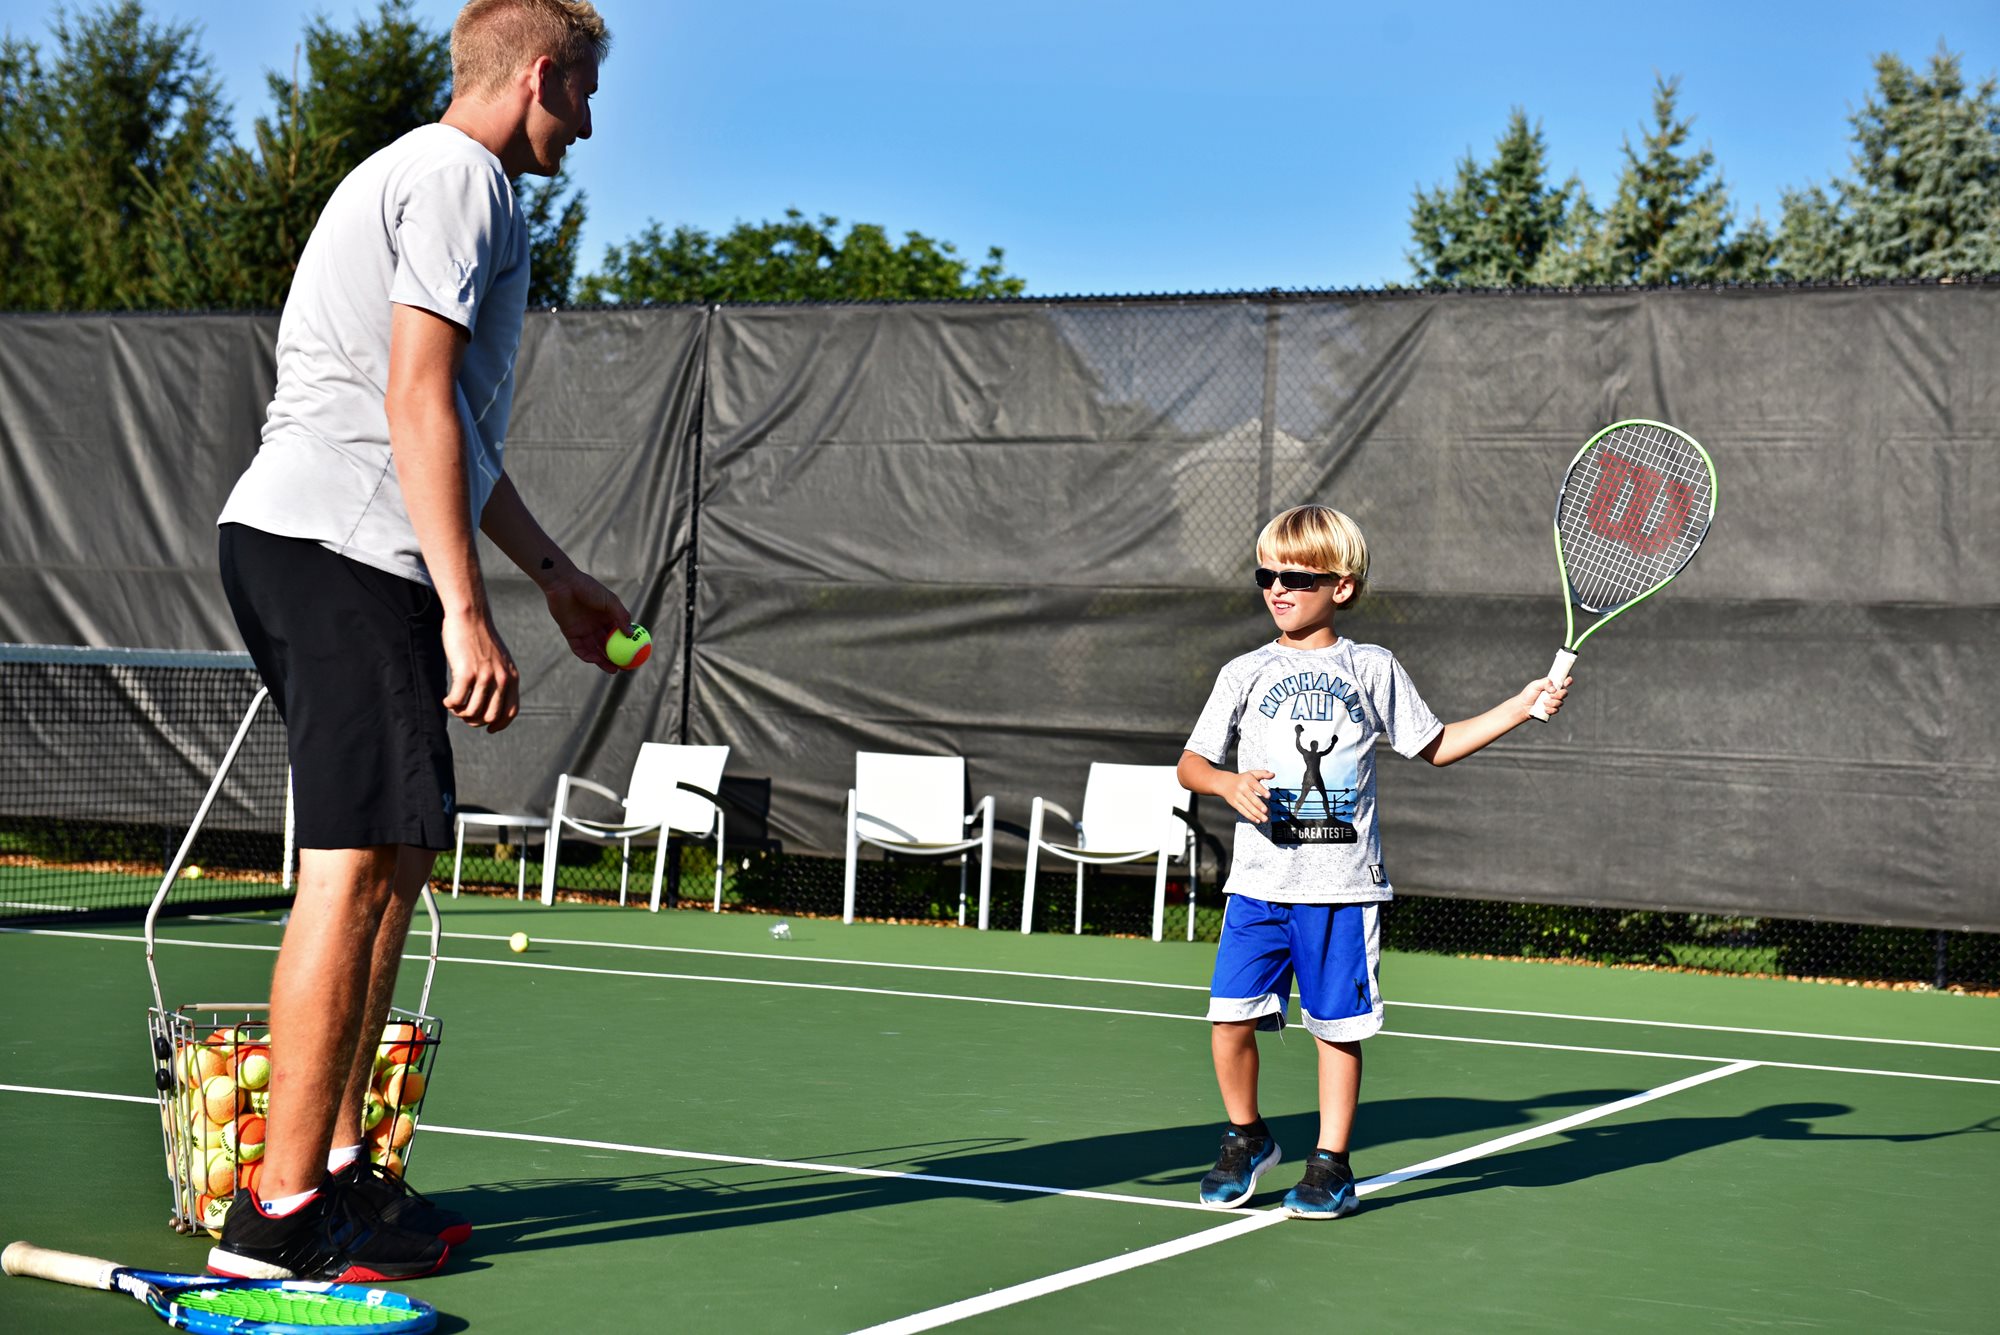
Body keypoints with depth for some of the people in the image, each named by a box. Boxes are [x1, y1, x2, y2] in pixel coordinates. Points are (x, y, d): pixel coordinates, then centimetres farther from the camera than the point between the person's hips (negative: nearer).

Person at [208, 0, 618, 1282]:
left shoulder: (417, 175, 28)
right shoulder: (459, 177, -6)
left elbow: (452, 435, 33)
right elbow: (419, 403, -16)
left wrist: (555, 572, 36)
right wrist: (465, 612, -19)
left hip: (298, 541, 11)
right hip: (343, 547, -11)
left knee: (399, 855, 13)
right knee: (356, 864, -12)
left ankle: (335, 1163, 17)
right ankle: (280, 1216, -12)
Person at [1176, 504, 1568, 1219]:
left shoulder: (1374, 669, 7)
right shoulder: (1244, 674, 7)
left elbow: (1436, 746, 15)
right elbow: (1190, 764, 10)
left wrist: (1523, 704, 8)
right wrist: (1228, 783, -12)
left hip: (1344, 885, -1)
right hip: (1260, 883, 1)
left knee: (1338, 1027, 2)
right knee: (1231, 1018, -6)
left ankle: (1331, 1163, 17)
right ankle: (1247, 1139, 17)